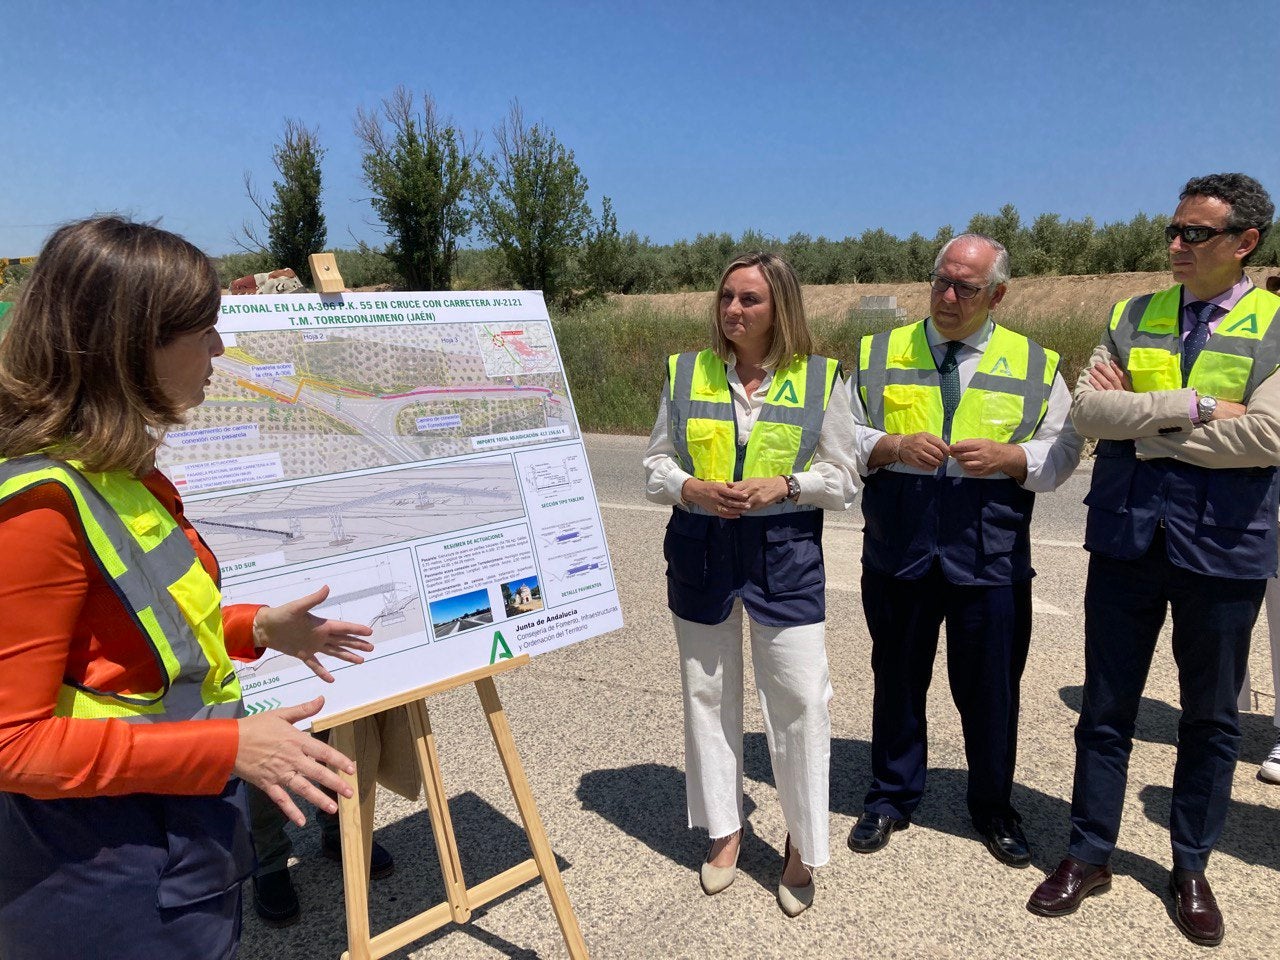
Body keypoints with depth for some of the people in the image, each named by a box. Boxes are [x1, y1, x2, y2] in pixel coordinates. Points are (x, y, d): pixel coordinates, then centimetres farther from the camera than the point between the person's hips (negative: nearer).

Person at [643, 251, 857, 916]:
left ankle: (802, 846, 23)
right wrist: (691, 489, -14)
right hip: (700, 551, 2)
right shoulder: (685, 373, 4)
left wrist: (783, 486, -16)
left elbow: (841, 480, 2)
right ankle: (724, 831, 32)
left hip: (785, 553, -2)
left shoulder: (820, 380, -1)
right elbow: (655, 466, 6)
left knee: (800, 700, -1)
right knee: (707, 693, 12)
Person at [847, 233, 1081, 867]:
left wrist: (1009, 457, -14)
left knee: (991, 690, 11)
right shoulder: (878, 354, 5)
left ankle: (993, 809, 34)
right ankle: (891, 797, 34)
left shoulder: (1034, 364, 5)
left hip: (991, 559, 0)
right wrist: (890, 445, -14)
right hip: (897, 553, 1)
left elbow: (1063, 451, 5)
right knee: (897, 681, 14)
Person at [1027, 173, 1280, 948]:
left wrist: (1141, 425, -11)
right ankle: (1090, 855, 27)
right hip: (1126, 540, 2)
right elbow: (1089, 409, -8)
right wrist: (1195, 406, -16)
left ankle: (1192, 868, 33)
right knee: (1107, 708, 11)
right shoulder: (1133, 316, 5)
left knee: (1211, 717, 13)